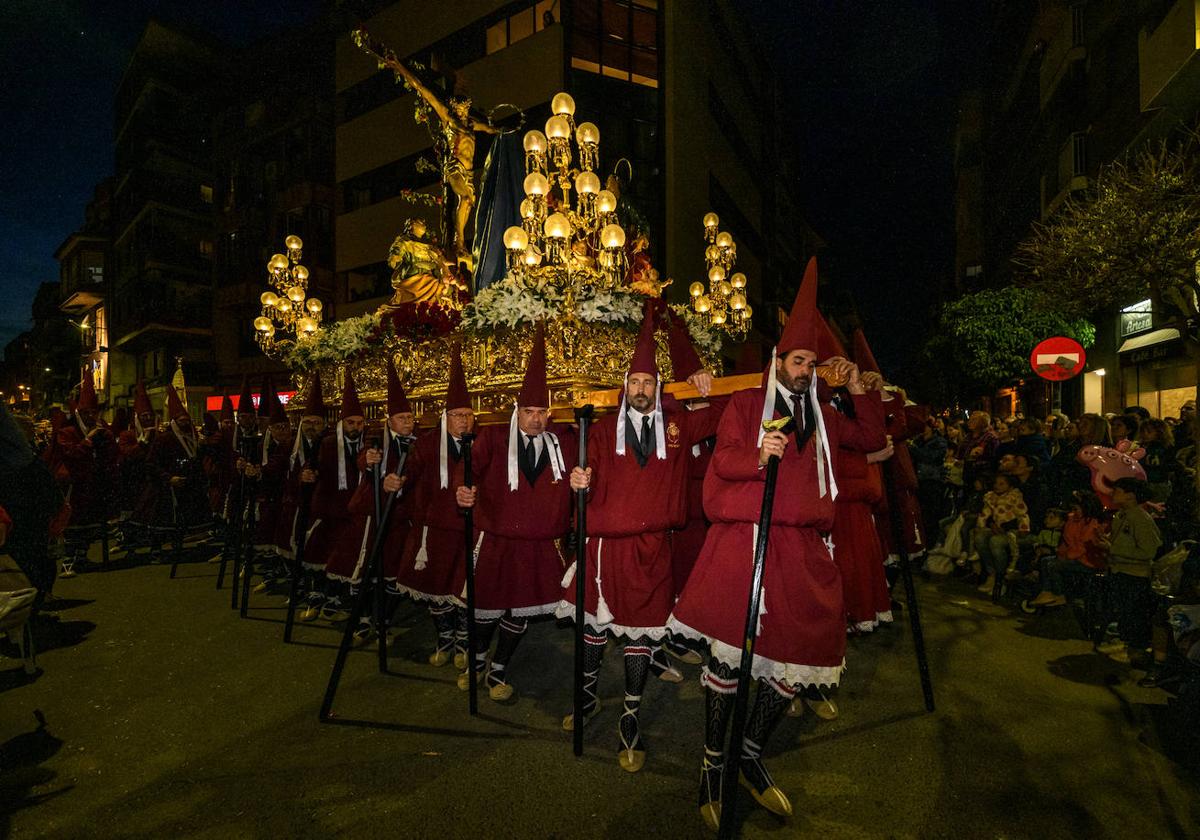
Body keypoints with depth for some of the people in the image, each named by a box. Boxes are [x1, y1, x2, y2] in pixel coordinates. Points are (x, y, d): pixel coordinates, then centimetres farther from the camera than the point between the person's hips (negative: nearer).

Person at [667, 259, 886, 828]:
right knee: (730, 653, -3)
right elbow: (722, 461, -2)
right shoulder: (746, 403, 6)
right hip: (744, 541, -5)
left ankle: (752, 754, 29)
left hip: (804, 550, 5)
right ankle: (713, 762, 18)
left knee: (793, 658, 7)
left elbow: (873, 440, 23)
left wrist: (858, 390, 13)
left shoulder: (821, 416, 20)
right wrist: (758, 456, -23)